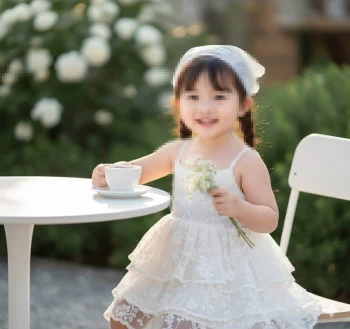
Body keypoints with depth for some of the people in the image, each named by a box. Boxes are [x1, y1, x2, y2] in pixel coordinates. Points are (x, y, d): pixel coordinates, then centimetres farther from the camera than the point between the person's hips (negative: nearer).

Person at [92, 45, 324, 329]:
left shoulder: (247, 161, -13)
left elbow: (270, 220, -11)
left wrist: (239, 207, -31)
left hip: (226, 268, -6)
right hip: (176, 260, 6)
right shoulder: (178, 151, 1)